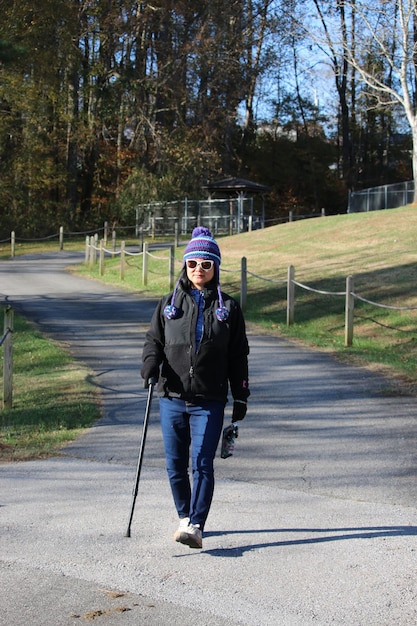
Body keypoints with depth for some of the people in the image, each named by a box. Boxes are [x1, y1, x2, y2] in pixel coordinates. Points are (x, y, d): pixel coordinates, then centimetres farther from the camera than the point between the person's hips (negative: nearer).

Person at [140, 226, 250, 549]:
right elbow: (154, 340, 11)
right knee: (175, 464, 7)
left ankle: (196, 526, -11)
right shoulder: (169, 304, 10)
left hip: (210, 401, -2)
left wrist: (241, 397, 6)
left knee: (202, 463, -11)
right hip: (172, 398, 2)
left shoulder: (228, 308, 6)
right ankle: (185, 516, 27)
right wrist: (151, 366, -11)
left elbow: (238, 356, 9)